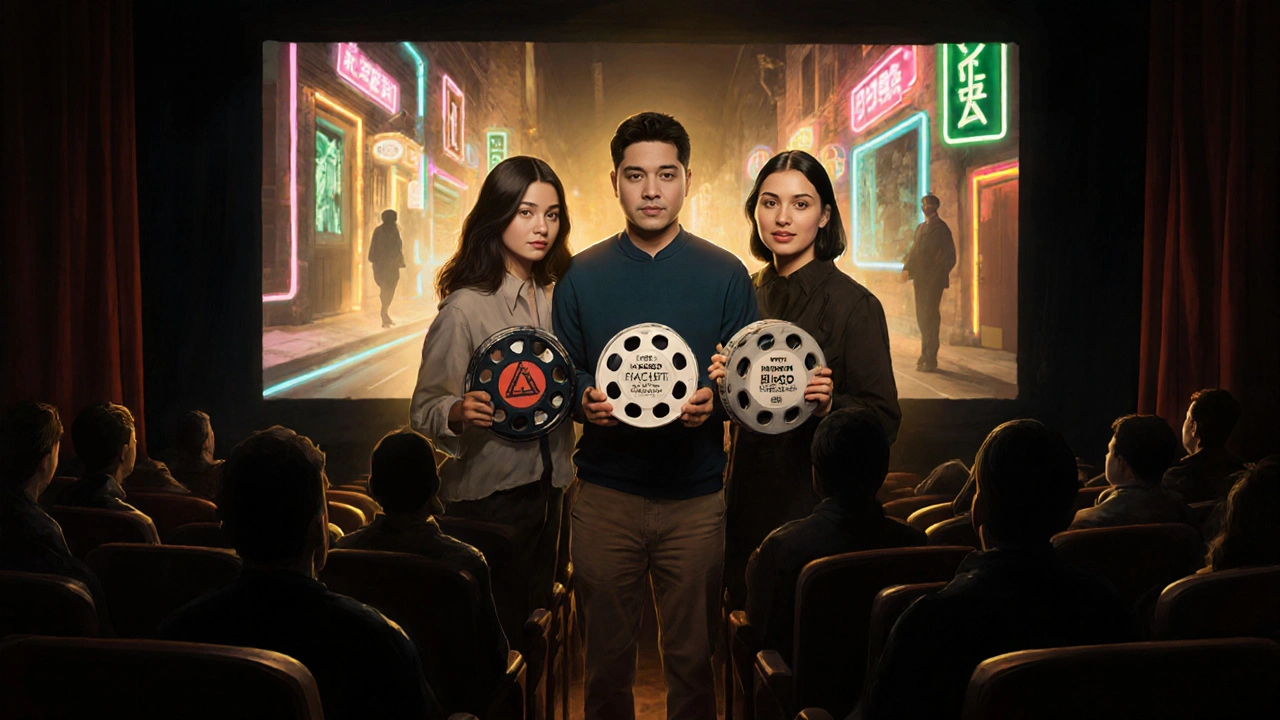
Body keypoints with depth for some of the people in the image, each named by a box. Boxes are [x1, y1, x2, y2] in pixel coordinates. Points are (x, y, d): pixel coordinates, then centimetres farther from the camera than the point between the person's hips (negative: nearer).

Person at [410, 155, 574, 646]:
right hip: (488, 495, -6)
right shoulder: (466, 307, -14)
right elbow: (424, 411, -14)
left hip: (546, 489, 6)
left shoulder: (554, 298, 5)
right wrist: (459, 412, -33)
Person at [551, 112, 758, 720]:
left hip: (697, 494, 0)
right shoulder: (581, 276, 5)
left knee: (692, 658, 8)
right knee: (606, 657, 10)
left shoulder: (725, 275, 3)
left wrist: (714, 400, -15)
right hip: (605, 493, 1)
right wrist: (584, 401, -13)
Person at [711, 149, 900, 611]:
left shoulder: (854, 304, -10)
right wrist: (722, 385, -5)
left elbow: (884, 418, -10)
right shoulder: (748, 293, 7)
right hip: (747, 502, 5)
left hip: (816, 506, -5)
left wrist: (831, 404, -28)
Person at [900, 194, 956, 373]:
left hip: (934, 279, -7)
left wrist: (941, 272, -18)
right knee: (921, 316, 11)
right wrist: (907, 267, 5)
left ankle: (931, 360, -8)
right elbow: (914, 250, 19)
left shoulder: (941, 228, -4)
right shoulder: (920, 228, 19)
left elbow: (950, 255, -9)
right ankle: (926, 354, 21)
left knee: (930, 316, -10)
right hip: (920, 278, 7)